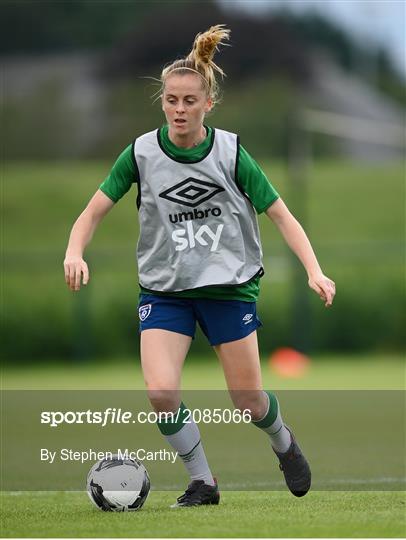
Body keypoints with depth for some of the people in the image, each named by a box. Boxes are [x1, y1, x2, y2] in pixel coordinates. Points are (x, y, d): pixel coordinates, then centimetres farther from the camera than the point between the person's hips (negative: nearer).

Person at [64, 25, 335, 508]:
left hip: (229, 285, -1)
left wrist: (314, 271, -18)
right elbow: (93, 212, -4)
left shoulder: (230, 152, -9)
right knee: (161, 392, -20)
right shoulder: (142, 153, -7)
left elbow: (280, 215, -6)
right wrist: (74, 253, -25)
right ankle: (202, 481, 1)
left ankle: (284, 445, 38)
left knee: (249, 403, 3)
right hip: (164, 290, 1)